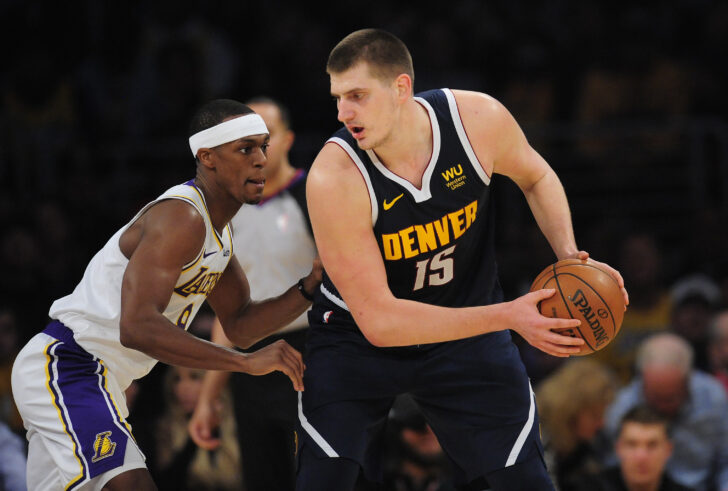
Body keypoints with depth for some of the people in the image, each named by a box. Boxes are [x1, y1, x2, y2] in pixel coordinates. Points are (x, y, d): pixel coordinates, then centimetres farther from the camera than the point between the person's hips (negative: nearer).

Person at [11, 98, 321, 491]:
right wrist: (248, 363, -32)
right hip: (70, 367, -11)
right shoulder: (180, 218, -20)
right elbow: (137, 326, -32)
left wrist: (309, 288, -1)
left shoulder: (214, 224, 12)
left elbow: (239, 326, 17)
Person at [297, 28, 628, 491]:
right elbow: (378, 320, -30)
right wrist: (506, 318, -35)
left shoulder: (478, 119, -21)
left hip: (468, 325, 3)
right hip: (358, 340, -3)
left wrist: (568, 256, -13)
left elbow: (535, 176, 5)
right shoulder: (333, 179, -31)